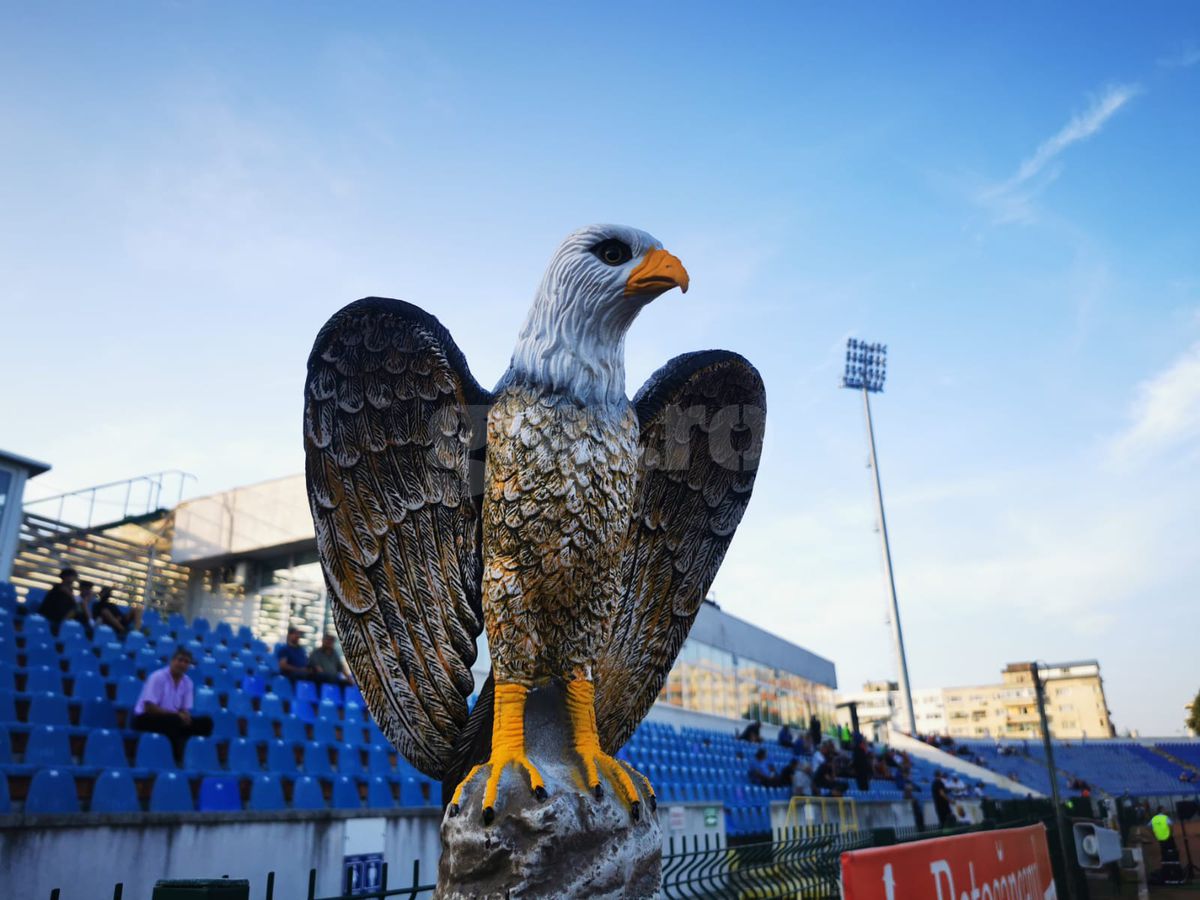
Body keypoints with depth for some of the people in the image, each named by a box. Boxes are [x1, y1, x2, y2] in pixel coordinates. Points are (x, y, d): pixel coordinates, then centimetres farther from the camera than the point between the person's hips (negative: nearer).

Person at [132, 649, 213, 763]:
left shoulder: (187, 682, 3)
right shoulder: (158, 677, -16)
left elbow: (185, 710, 4)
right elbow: (149, 708, -22)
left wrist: (185, 716, -21)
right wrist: (176, 714, -26)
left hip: (172, 718, 6)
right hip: (145, 718, -6)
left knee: (205, 722, -11)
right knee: (175, 721, -36)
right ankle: (176, 759, -23)